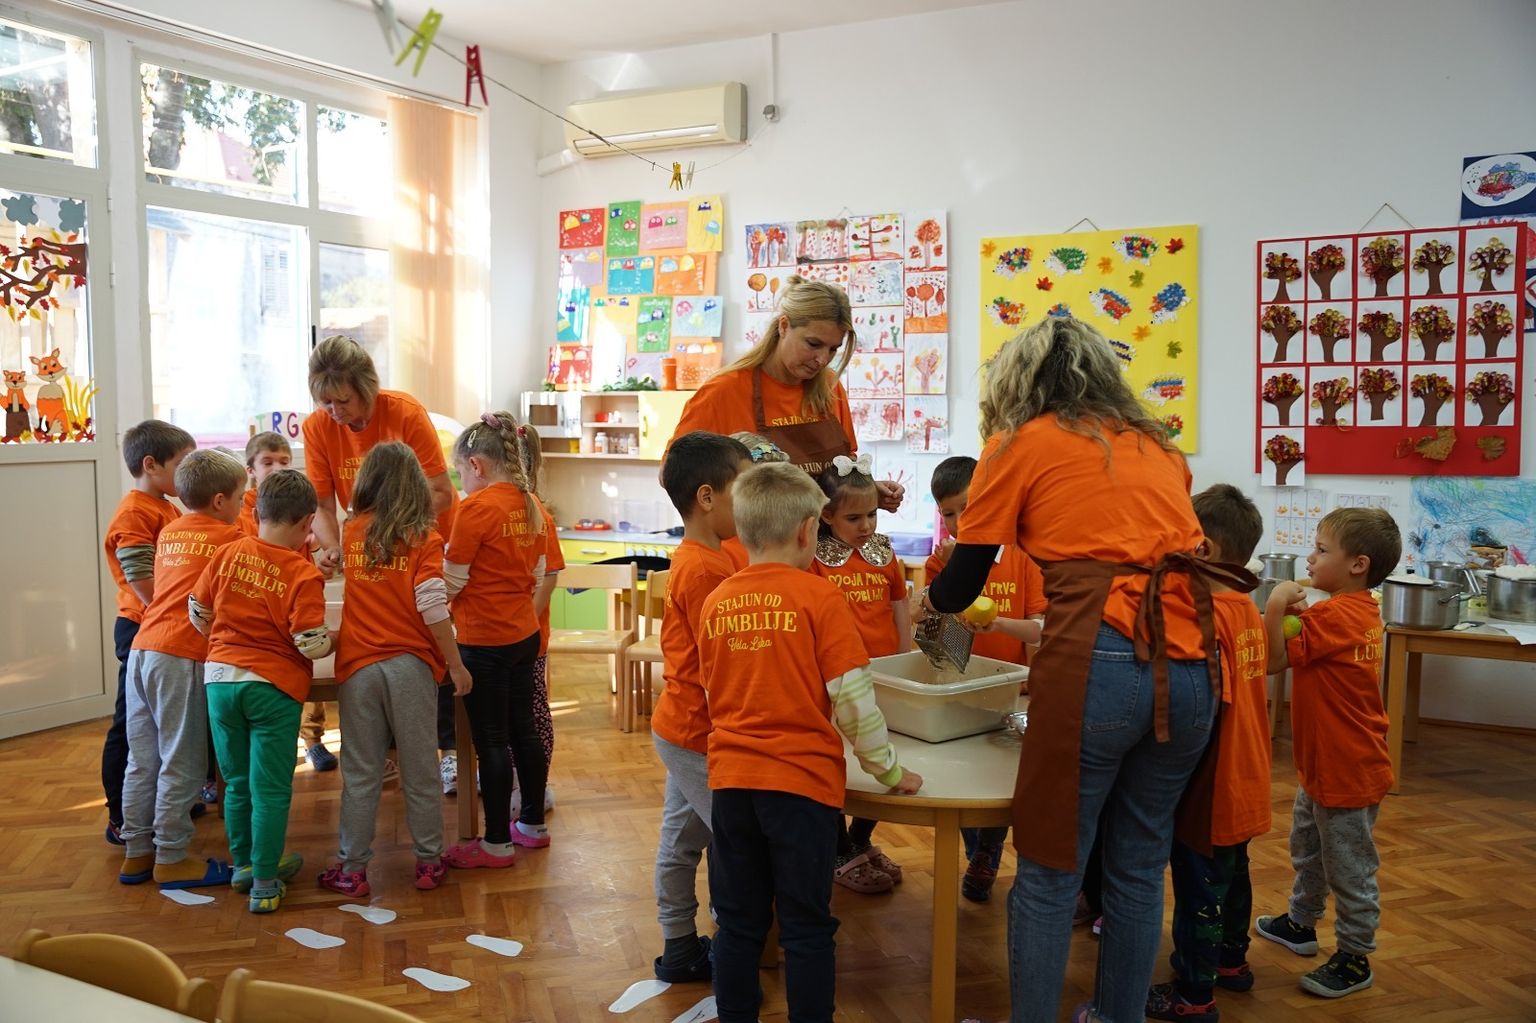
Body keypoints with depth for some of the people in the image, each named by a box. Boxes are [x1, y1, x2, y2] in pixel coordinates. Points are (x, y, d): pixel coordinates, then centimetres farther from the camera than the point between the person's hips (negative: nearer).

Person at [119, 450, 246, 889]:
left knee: (143, 760, 13)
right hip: (182, 657, -7)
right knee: (181, 763, 2)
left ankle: (136, 853, 22)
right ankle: (171, 860, 8)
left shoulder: (168, 532, 18)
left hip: (142, 650, 7)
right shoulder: (229, 537, -1)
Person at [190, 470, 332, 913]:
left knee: (238, 781, 18)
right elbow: (311, 644, -16)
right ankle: (265, 884, 10)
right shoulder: (304, 574, -12)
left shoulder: (229, 553, 0)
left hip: (220, 678, 5)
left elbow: (198, 611, 8)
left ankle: (243, 864, 33)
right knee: (270, 789, 5)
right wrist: (335, 638, 5)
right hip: (272, 685, -5)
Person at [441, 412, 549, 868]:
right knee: (522, 730, 17)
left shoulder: (477, 507, -17)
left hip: (485, 641, -8)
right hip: (525, 634, 8)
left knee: (491, 741, 3)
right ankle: (532, 824, 30)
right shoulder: (530, 504, 5)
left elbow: (450, 584, -13)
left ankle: (497, 843, 13)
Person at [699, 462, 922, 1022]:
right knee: (806, 928, 9)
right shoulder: (819, 596, -11)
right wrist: (890, 771, 2)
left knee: (739, 923, 16)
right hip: (802, 781, -4)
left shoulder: (716, 602, 3)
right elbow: (852, 699, -11)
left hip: (730, 780, 4)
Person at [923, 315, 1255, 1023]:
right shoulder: (1158, 445, 22)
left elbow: (961, 584, 10)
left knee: (1050, 873, 7)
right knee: (1139, 868, 17)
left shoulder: (1019, 443, 8)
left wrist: (930, 599, 34)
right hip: (1188, 664, 6)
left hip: (1098, 665, -5)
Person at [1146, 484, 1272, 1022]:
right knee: (1232, 875, 24)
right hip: (1245, 785, 9)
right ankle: (1232, 961, 41)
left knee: (1198, 891, 4)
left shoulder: (1205, 618, -24)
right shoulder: (1248, 610, 3)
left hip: (1211, 788, -9)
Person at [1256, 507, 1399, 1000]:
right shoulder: (1361, 610, 6)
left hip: (1347, 772, -11)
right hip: (1321, 765, 11)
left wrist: (1276, 605, -22)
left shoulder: (1333, 615, -25)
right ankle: (1301, 923, 42)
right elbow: (1307, 652, 7)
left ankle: (1355, 959, 18)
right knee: (1308, 849, 25)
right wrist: (1295, 613, -10)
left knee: (1349, 868, 5)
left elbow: (1274, 659, -23)